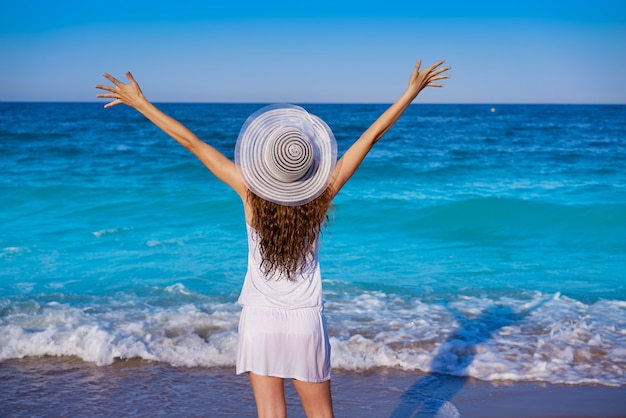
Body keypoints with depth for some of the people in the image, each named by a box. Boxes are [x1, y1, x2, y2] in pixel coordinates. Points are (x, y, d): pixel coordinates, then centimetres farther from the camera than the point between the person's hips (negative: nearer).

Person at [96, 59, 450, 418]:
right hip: (306, 321, 1)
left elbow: (191, 141, -9)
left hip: (260, 320, -1)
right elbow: (371, 136, -5)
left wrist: (139, 102, -3)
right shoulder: (322, 194, -12)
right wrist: (412, 91, 3)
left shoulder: (251, 192, -14)